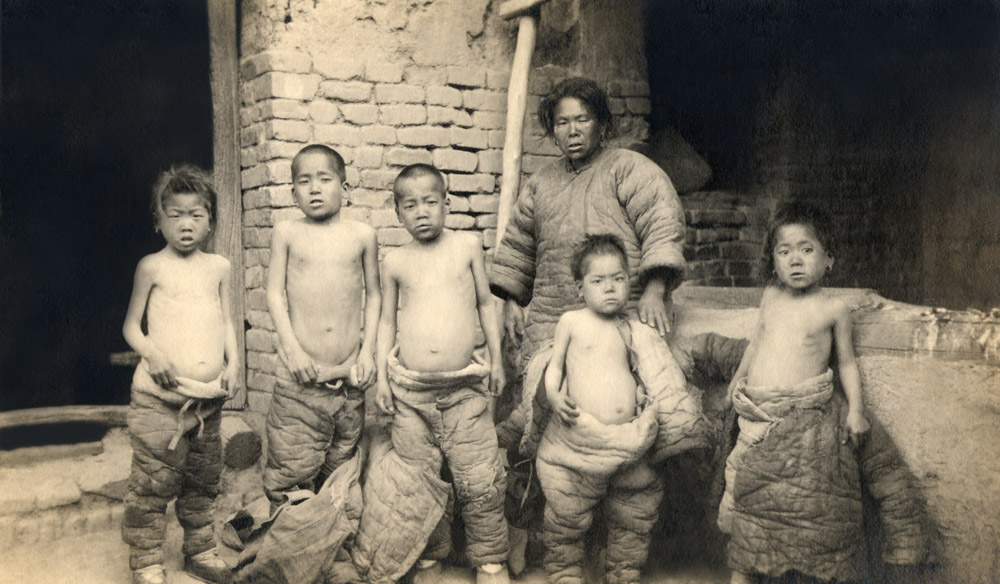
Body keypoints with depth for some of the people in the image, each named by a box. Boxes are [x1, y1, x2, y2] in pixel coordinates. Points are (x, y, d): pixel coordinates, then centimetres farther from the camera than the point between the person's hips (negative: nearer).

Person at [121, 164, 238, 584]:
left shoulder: (219, 267, 9)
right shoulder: (153, 267, -2)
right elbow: (131, 325, 2)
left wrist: (233, 362, 2)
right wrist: (152, 354, -15)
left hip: (209, 396, 4)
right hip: (159, 396, -4)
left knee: (203, 480, 14)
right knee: (152, 483, -3)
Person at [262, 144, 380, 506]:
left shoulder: (362, 235, 5)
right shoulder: (287, 233, 3)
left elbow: (373, 294, 11)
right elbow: (275, 294, 2)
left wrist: (368, 350, 2)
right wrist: (292, 349, -8)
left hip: (349, 378, 2)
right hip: (301, 378, -1)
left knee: (340, 470, 11)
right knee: (290, 473, -3)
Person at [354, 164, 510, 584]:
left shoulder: (467, 247, 1)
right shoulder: (395, 262, 2)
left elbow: (485, 303, 10)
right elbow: (387, 320, 10)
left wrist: (495, 357, 7)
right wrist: (382, 376, 5)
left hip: (465, 386, -1)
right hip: (409, 388, 1)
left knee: (480, 480, 1)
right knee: (417, 479, 9)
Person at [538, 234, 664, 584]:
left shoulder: (628, 328, 9)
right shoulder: (572, 321, 0)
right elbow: (555, 364, 7)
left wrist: (641, 392, 3)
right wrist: (554, 396, -10)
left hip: (627, 436, 4)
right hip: (579, 436, -3)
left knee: (634, 517, 14)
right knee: (567, 517, 5)